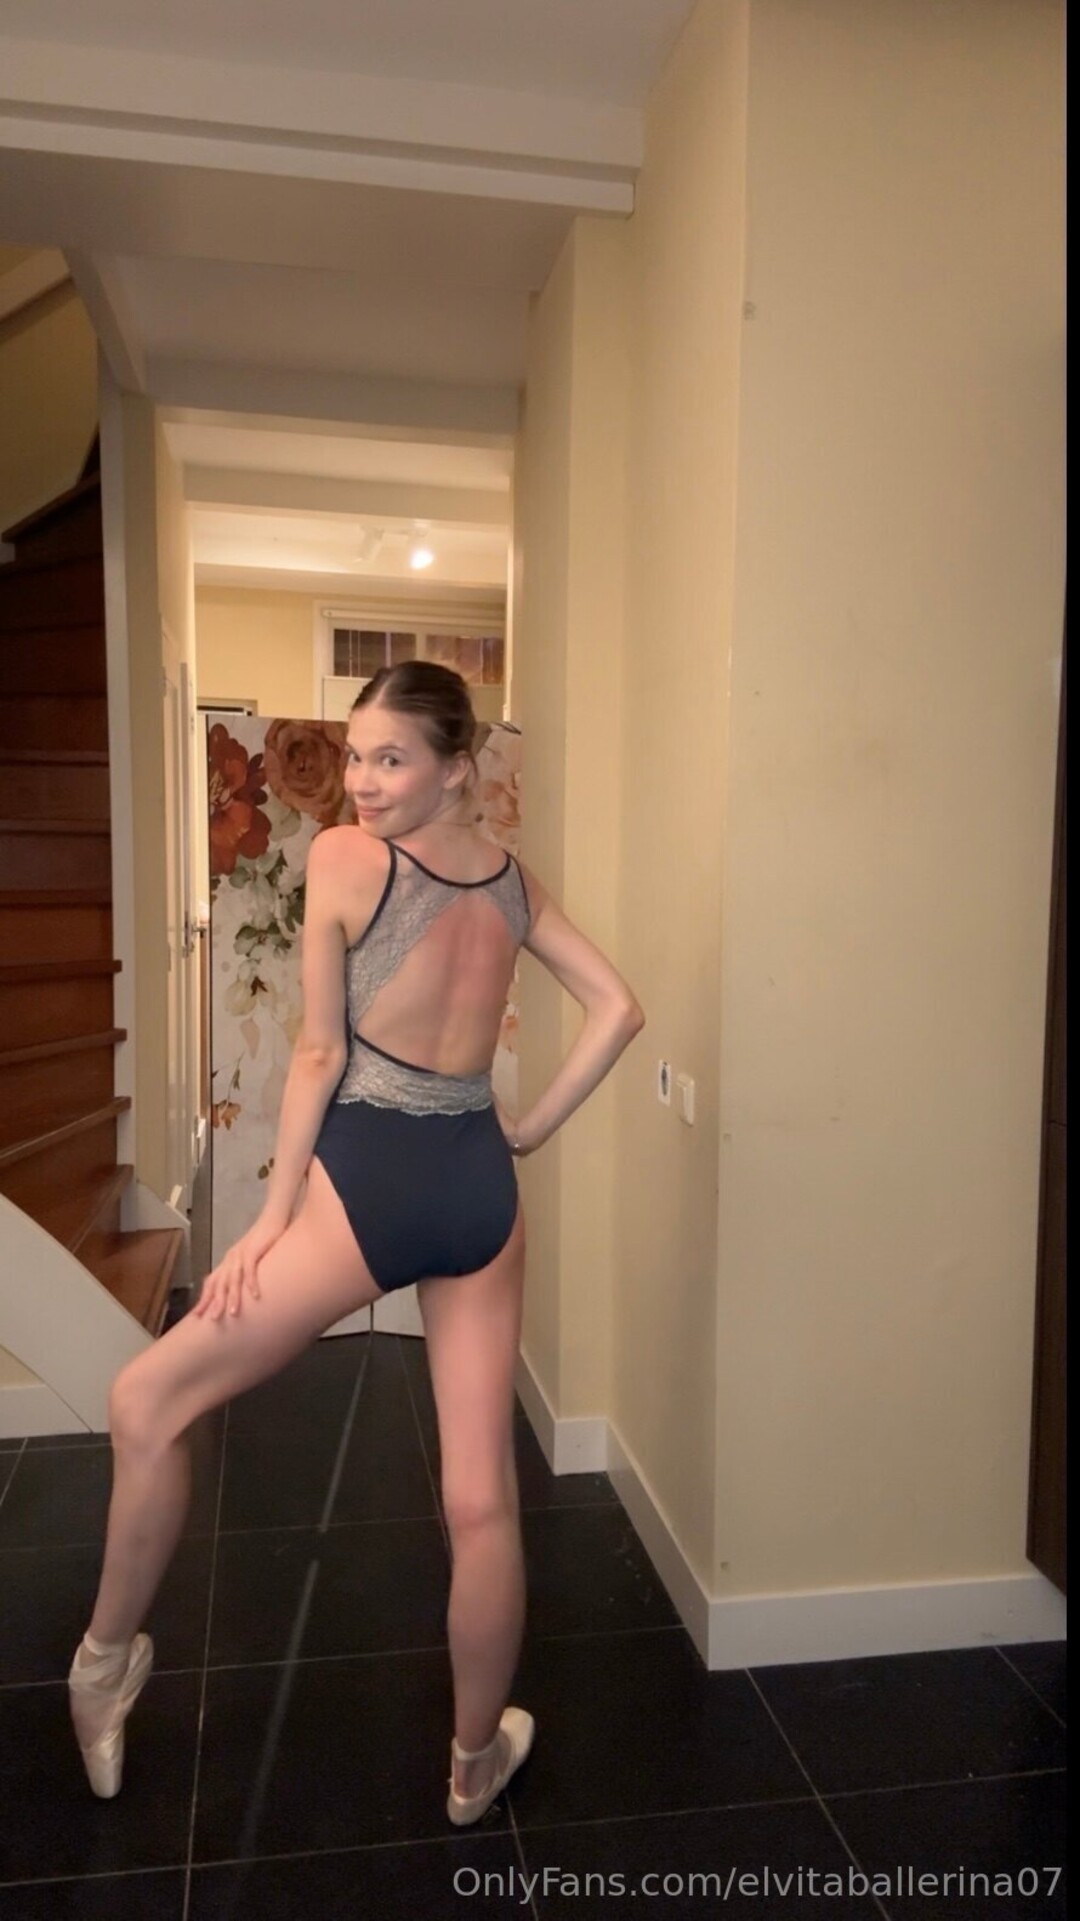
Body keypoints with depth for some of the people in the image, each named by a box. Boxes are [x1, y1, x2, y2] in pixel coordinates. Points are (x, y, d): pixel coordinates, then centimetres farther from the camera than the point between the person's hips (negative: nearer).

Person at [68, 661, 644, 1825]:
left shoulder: (341, 859, -8)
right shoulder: (516, 884, 7)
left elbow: (320, 1053, -9)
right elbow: (618, 1009, 8)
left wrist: (272, 1215, -2)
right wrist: (531, 1128, 12)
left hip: (368, 1180, -5)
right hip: (481, 1187, 6)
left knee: (148, 1401, 17)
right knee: (481, 1500, 14)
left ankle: (108, 1656, 33)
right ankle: (477, 1759, 33)